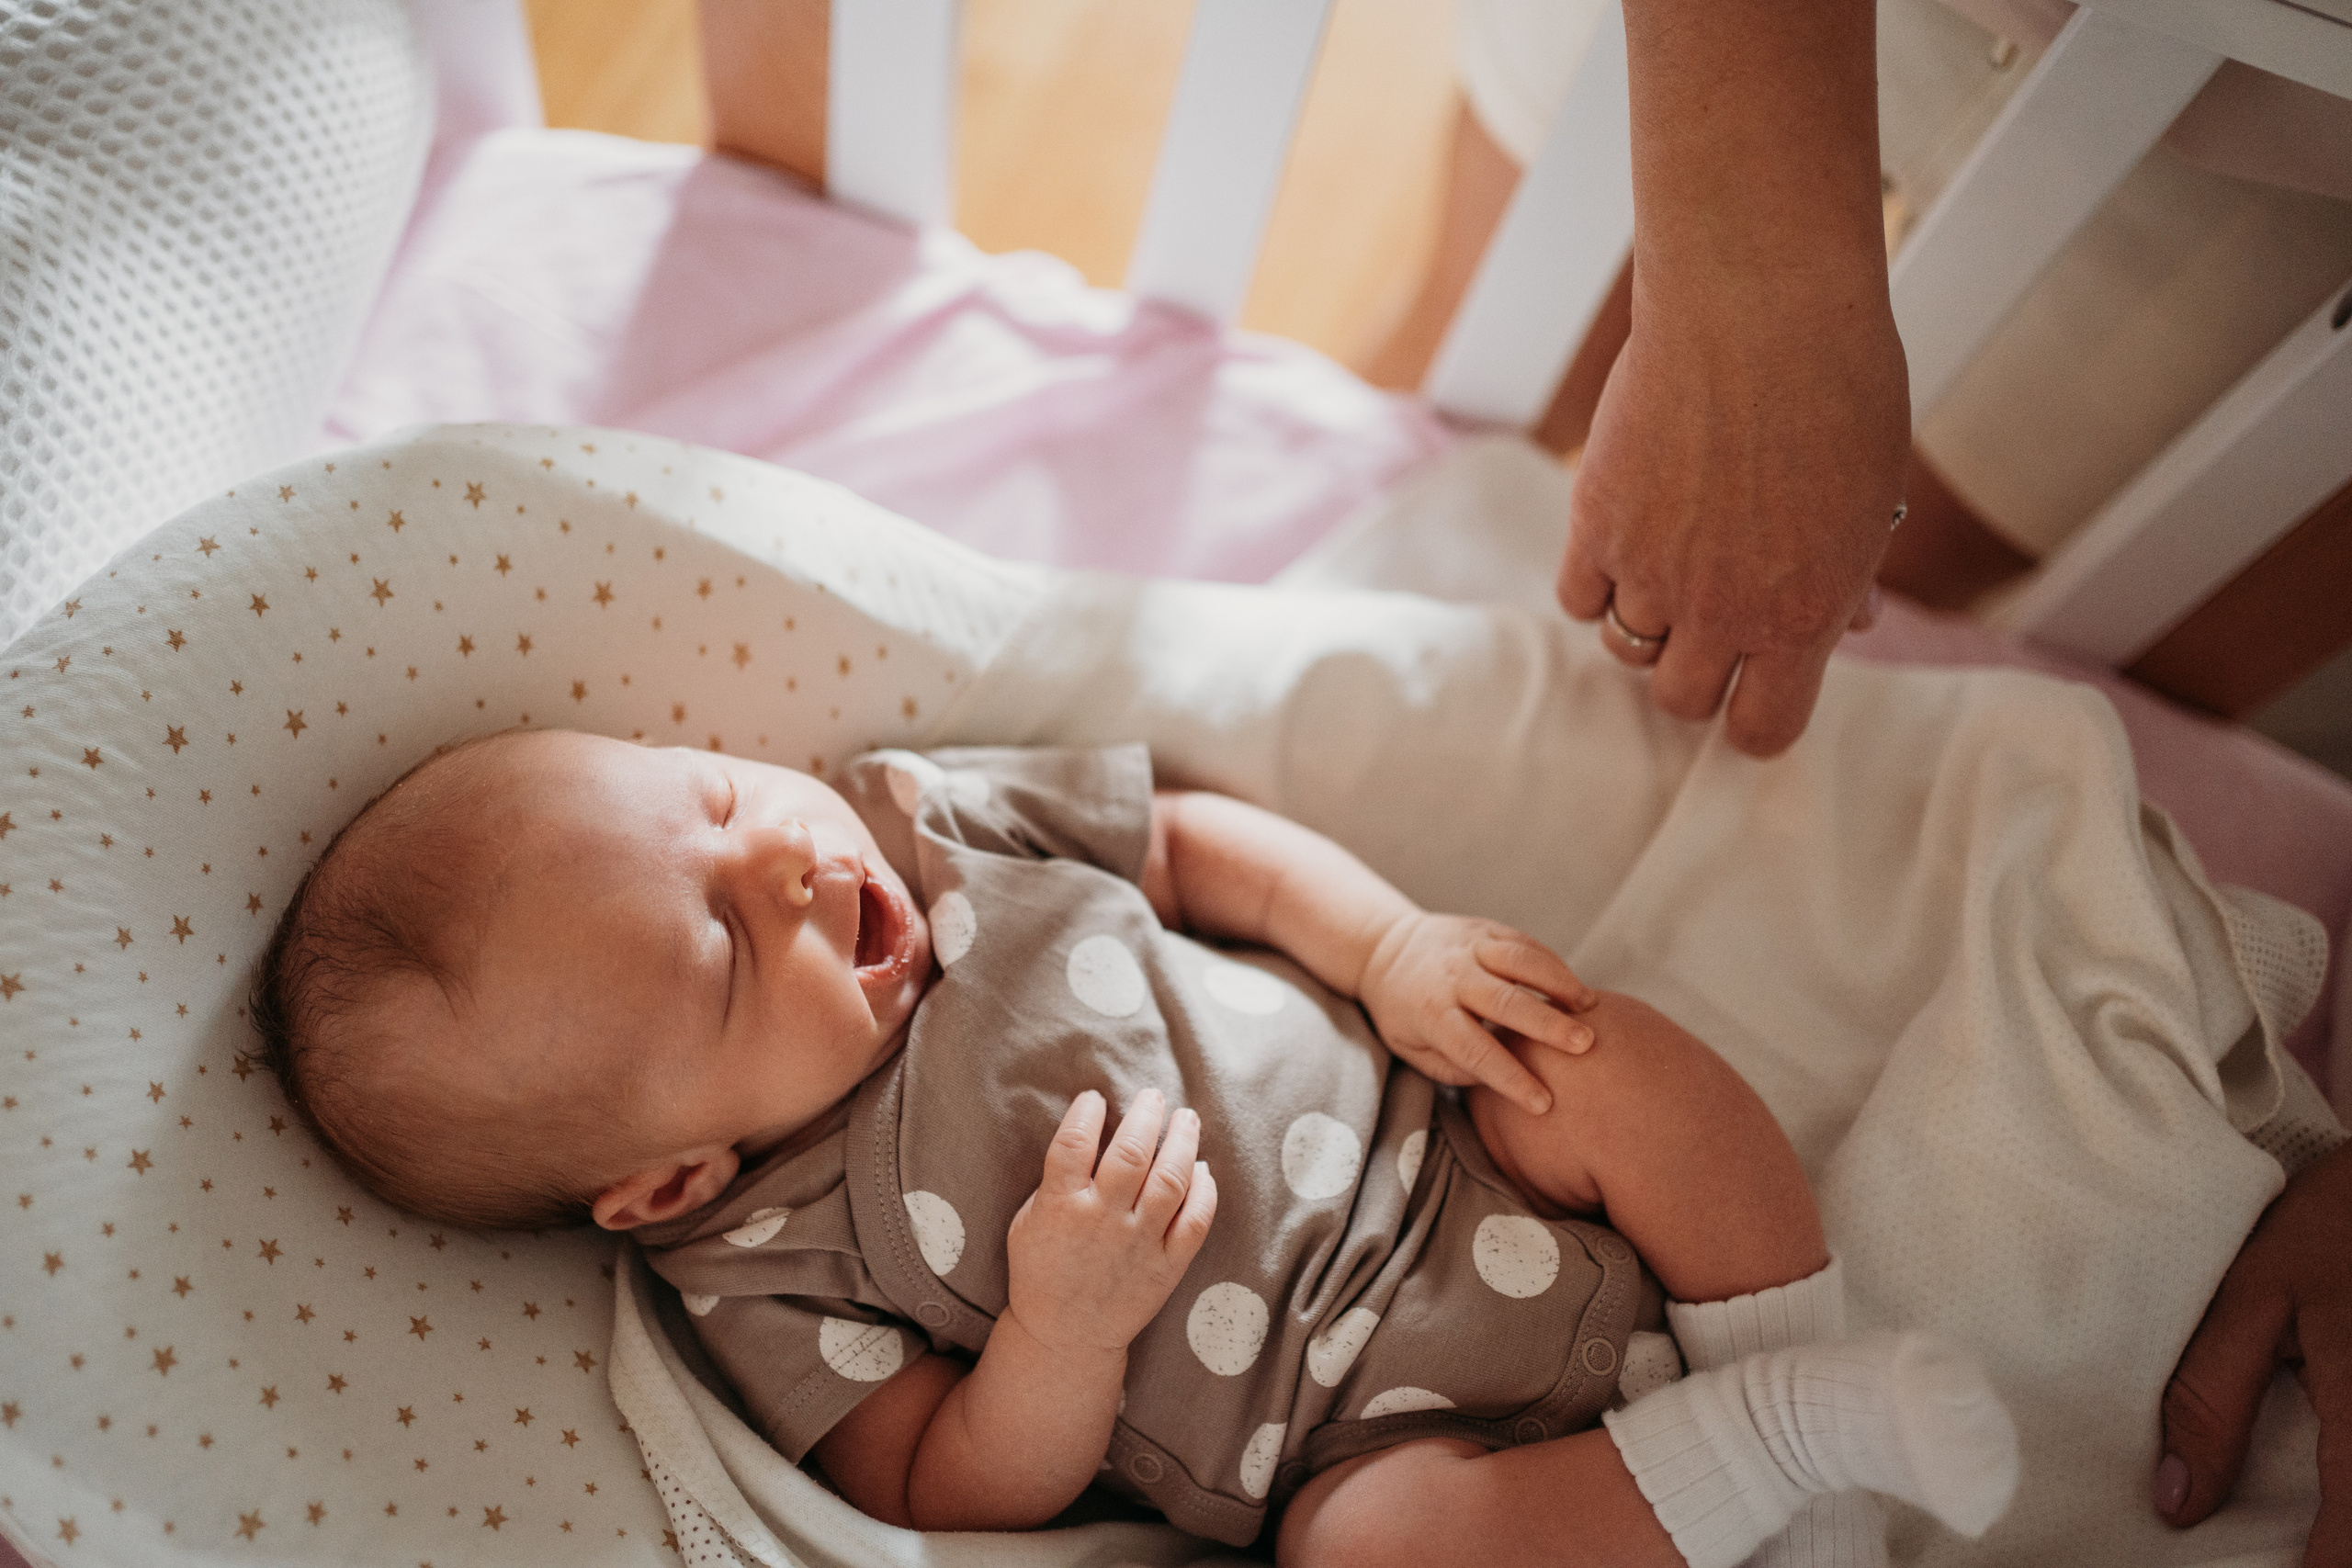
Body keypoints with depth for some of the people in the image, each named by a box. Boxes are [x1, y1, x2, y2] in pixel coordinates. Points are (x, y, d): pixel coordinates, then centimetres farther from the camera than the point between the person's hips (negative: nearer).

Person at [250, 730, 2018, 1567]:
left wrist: (1398, 944, -9)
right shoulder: (760, 1268, -11)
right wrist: (1065, 1327, -27)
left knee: (1620, 1049, -19)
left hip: (1459, 1154, 4)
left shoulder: (912, 813, -2)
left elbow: (1194, 838, 6)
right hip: (1370, 1412, -3)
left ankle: (1802, 1379, -4)